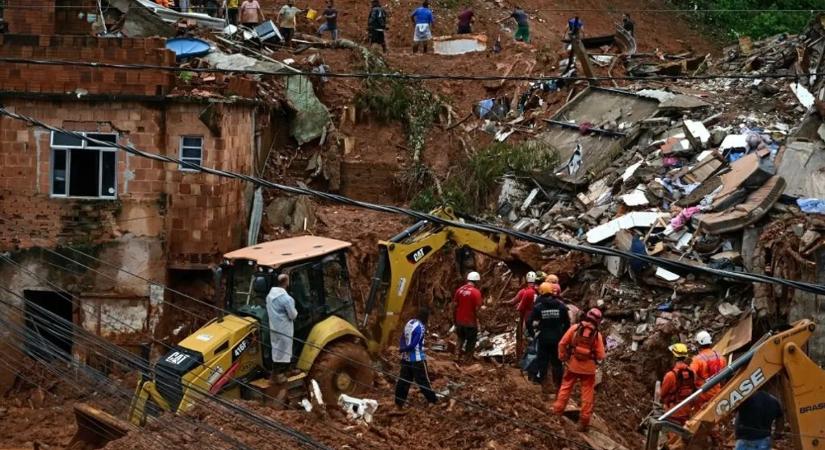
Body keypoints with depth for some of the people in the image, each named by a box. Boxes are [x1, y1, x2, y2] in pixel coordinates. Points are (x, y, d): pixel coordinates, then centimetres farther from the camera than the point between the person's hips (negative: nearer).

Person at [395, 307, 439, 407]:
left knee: (403, 380, 12)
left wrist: (402, 348, -2)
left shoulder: (409, 323, 6)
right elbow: (413, 344, -21)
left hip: (406, 358, 7)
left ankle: (399, 402, 16)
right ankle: (432, 400, 13)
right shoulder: (420, 327, -20)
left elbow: (403, 338, 8)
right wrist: (403, 349, -7)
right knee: (423, 380, 3)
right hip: (417, 359, -7)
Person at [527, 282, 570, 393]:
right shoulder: (561, 305, -3)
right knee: (557, 361, 13)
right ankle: (559, 384, 18)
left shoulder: (538, 306, -9)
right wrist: (563, 333, 14)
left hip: (544, 339, -2)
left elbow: (529, 322, -11)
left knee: (543, 361, 9)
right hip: (557, 338, 2)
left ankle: (544, 385, 10)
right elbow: (567, 322, 2)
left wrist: (532, 334, 2)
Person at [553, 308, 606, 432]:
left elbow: (562, 344, -6)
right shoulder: (597, 335, -9)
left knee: (565, 387, 19)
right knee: (587, 393, 9)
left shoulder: (575, 328, -7)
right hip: (588, 367, -1)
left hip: (573, 364, 1)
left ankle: (557, 412, 20)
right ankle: (584, 421, 11)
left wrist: (563, 357, 8)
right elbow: (601, 356, -9)